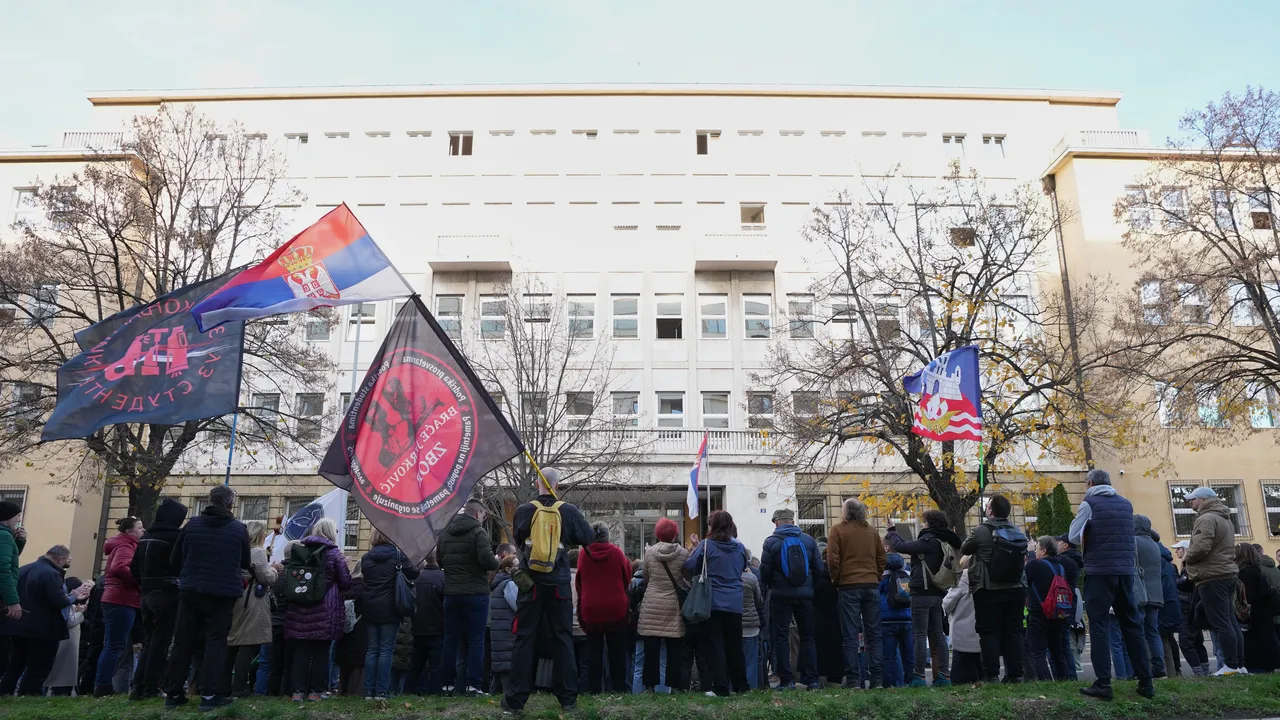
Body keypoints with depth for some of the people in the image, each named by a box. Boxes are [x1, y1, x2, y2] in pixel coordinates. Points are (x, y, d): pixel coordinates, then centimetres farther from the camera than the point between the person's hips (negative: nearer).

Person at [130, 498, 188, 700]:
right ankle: (150, 689, 0)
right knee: (160, 642, -1)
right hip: (167, 594, -7)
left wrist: (144, 586, 18)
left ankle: (138, 687, 9)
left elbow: (134, 567, 13)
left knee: (149, 641, 14)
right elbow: (182, 564, -11)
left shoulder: (145, 536, 12)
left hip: (147, 594, 7)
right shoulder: (175, 536, -11)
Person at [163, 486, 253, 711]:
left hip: (190, 591, 3)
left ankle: (173, 693, 15)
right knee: (215, 641, 2)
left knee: (183, 641, 11)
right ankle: (209, 694, -2)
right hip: (222, 593, -3)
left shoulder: (192, 524, 2)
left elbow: (174, 559, 9)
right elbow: (246, 563, 6)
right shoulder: (239, 529, -4)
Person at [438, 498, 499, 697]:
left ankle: (448, 683, 14)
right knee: (476, 640, 0)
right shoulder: (478, 532, -11)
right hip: (475, 593, -6)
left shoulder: (445, 533, 10)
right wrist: (496, 562, -1)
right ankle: (472, 684, -2)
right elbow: (487, 560, -21)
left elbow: (440, 561, 18)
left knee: (451, 639, 11)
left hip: (451, 593, 6)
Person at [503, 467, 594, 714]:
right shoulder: (568, 511, -7)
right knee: (562, 639, 8)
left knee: (525, 639, 6)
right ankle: (568, 698, 12)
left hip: (531, 582, 0)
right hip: (559, 583, 0)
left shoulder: (523, 511, -5)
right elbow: (589, 538, 4)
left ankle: (515, 699, 8)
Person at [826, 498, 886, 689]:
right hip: (872, 586, 4)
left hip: (849, 587, -3)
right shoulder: (872, 531, 10)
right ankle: (877, 678, 7)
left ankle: (853, 680, -2)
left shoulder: (838, 530, -1)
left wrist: (836, 580, 7)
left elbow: (832, 560, -6)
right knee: (873, 634, 8)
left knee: (850, 635, -1)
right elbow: (882, 559, 10)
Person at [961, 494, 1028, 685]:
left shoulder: (980, 532, -12)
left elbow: (964, 549, 3)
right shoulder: (1018, 533, 4)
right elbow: (1022, 557, 13)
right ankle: (1015, 673, 9)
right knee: (1013, 632, 9)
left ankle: (992, 675, -1)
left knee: (989, 633, 1)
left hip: (988, 591, -5)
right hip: (1015, 590, 5)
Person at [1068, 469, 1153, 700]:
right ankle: (1146, 683, 14)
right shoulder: (1126, 504, 13)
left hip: (1099, 571, -5)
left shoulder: (1089, 503, -4)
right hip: (1126, 570, 5)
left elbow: (1073, 537, -7)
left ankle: (1103, 684, -7)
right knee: (1132, 625, 12)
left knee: (1099, 626, -3)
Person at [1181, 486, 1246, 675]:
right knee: (1230, 621, 11)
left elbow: (1200, 547, -25)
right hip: (1227, 573, 10)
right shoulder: (1225, 519, 20)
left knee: (1220, 623, -8)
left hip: (1212, 577, -10)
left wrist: (1187, 556, -5)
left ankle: (1231, 665, -7)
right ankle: (1239, 664, 13)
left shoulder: (1206, 519, -14)